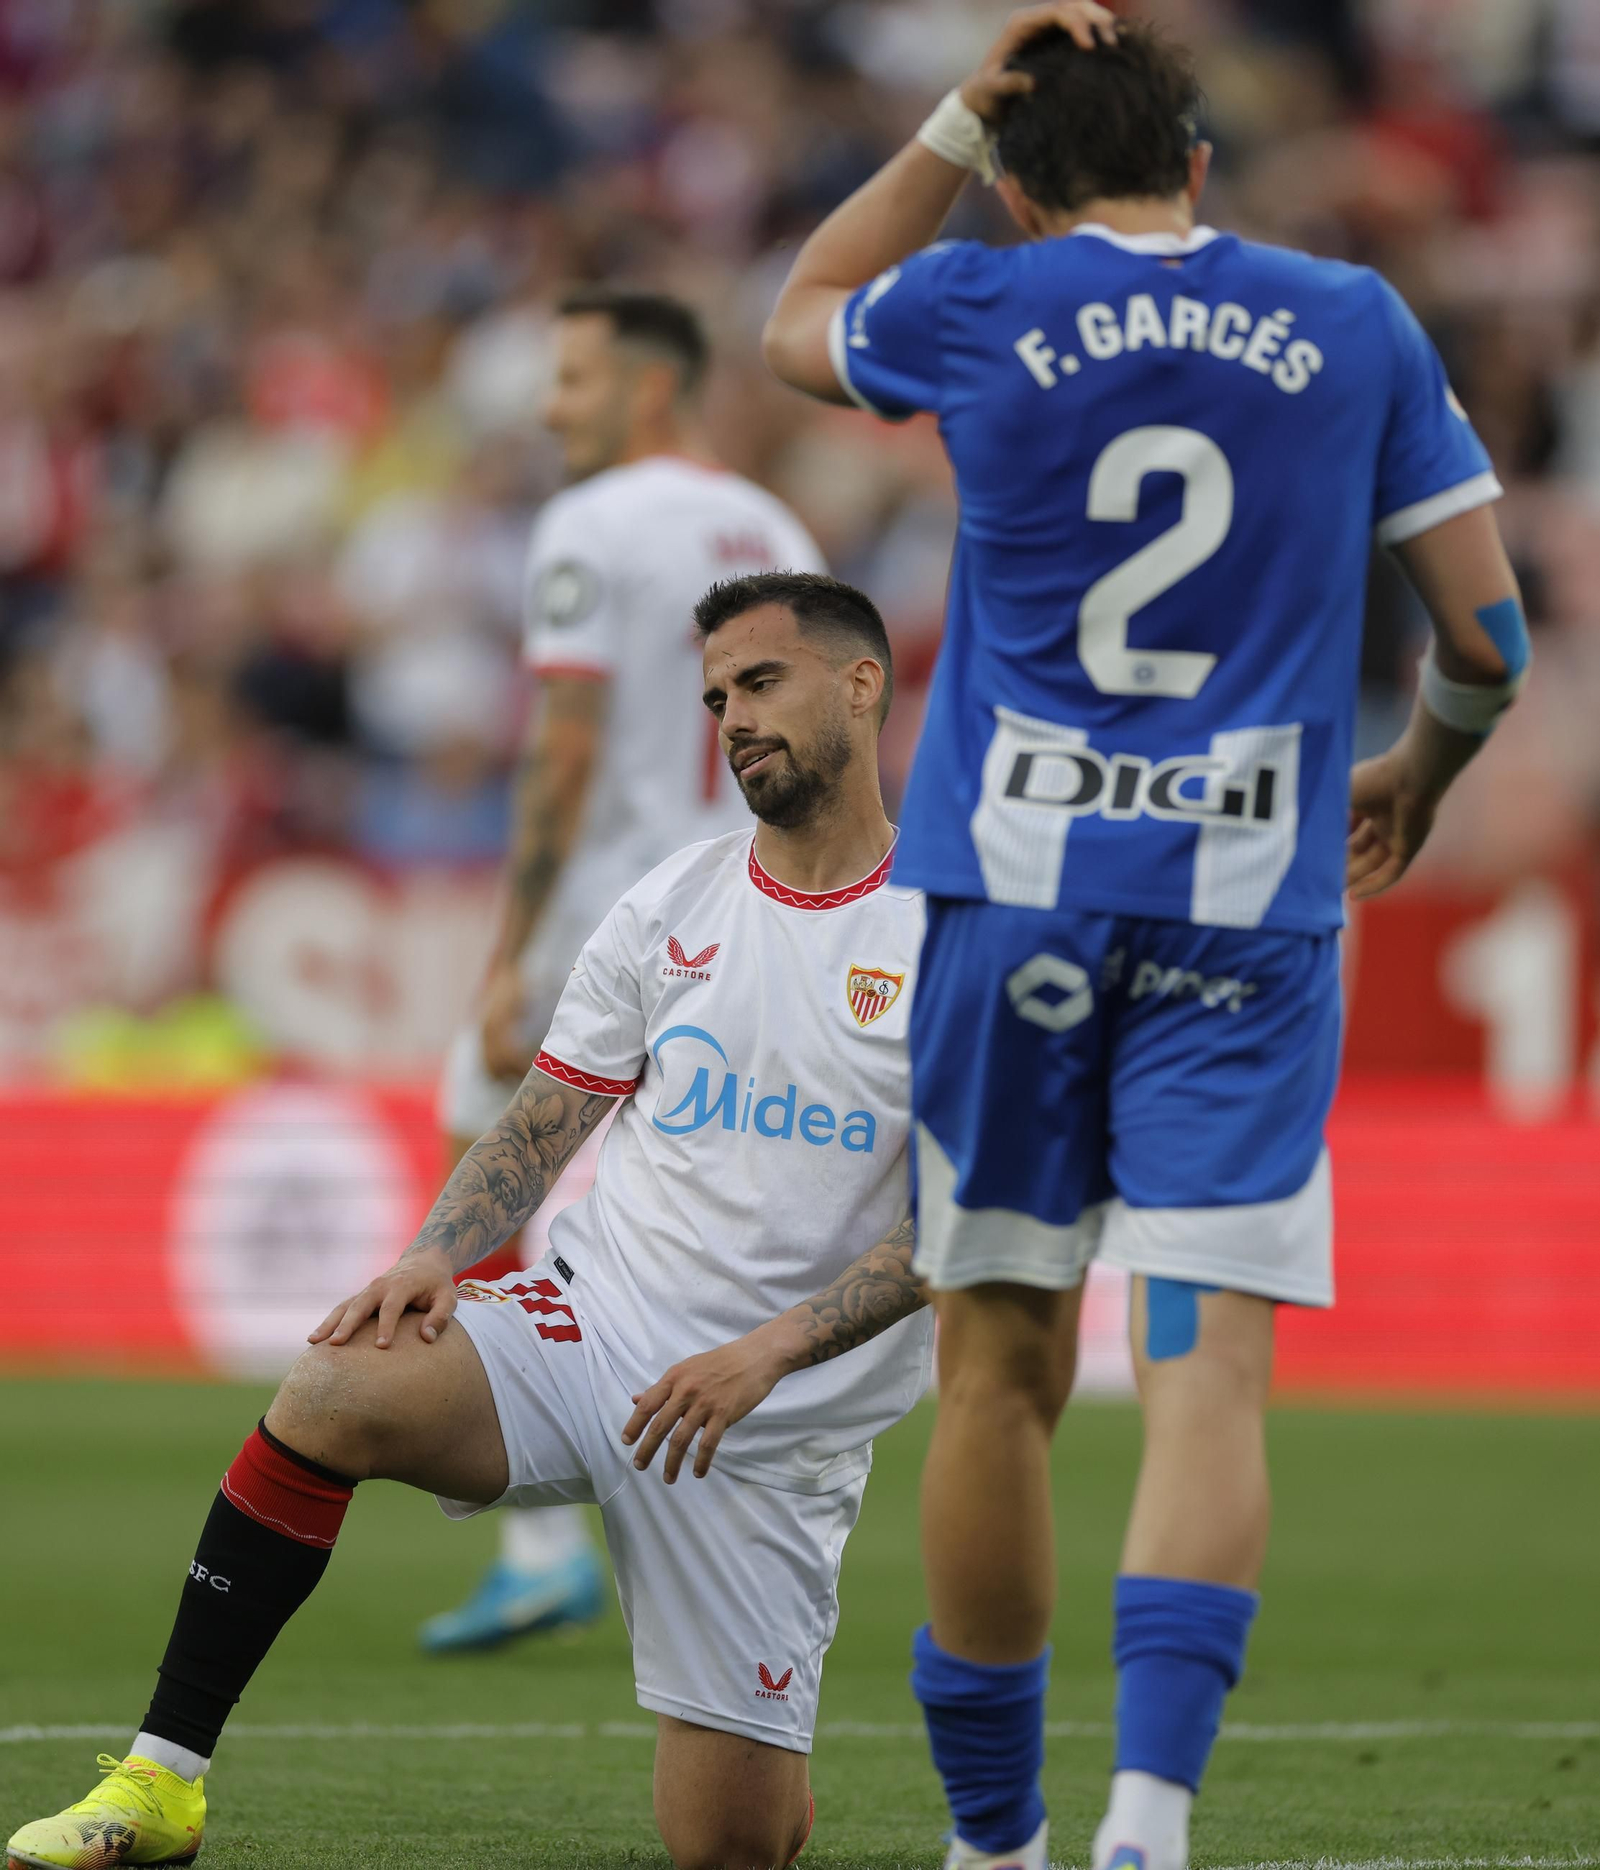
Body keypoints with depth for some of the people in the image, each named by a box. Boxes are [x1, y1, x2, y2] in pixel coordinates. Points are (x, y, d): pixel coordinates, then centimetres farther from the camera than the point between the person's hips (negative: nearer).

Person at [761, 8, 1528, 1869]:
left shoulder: (979, 310, 2)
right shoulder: (1351, 325, 5)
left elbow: (797, 326, 26)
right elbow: (1485, 633, 8)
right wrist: (1415, 776, 27)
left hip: (1012, 887, 0)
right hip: (1252, 901, 0)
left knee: (1002, 1368, 8)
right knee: (1209, 1369, -6)